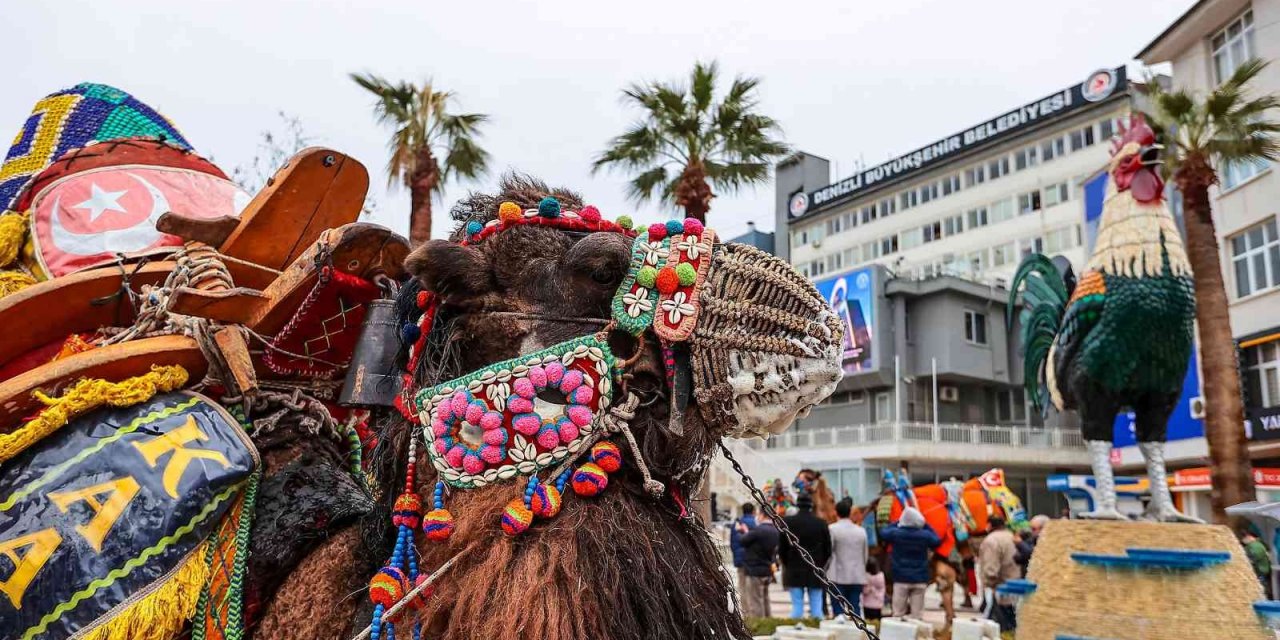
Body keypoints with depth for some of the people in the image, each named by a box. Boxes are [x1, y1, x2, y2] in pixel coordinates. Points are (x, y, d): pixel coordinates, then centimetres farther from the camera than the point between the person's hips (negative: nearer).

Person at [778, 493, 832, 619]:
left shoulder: (788, 522, -5)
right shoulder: (821, 523, -2)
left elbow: (781, 548, 0)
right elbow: (828, 549, 4)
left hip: (794, 572, -1)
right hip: (815, 573, 1)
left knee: (797, 606, 2)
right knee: (816, 607, 5)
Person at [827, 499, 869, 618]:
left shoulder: (832, 529, -7)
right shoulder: (861, 531, 6)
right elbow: (865, 555, 11)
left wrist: (824, 571, 5)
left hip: (838, 577, -3)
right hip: (857, 577, 3)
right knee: (855, 608, 7)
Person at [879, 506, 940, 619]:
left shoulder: (895, 533, -8)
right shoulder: (925, 535, -7)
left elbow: (883, 533, 12)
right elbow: (937, 541, 13)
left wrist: (898, 523, 15)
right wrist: (926, 526, 13)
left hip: (901, 579, 0)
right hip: (920, 580, 1)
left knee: (898, 612, 4)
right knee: (917, 612, 4)